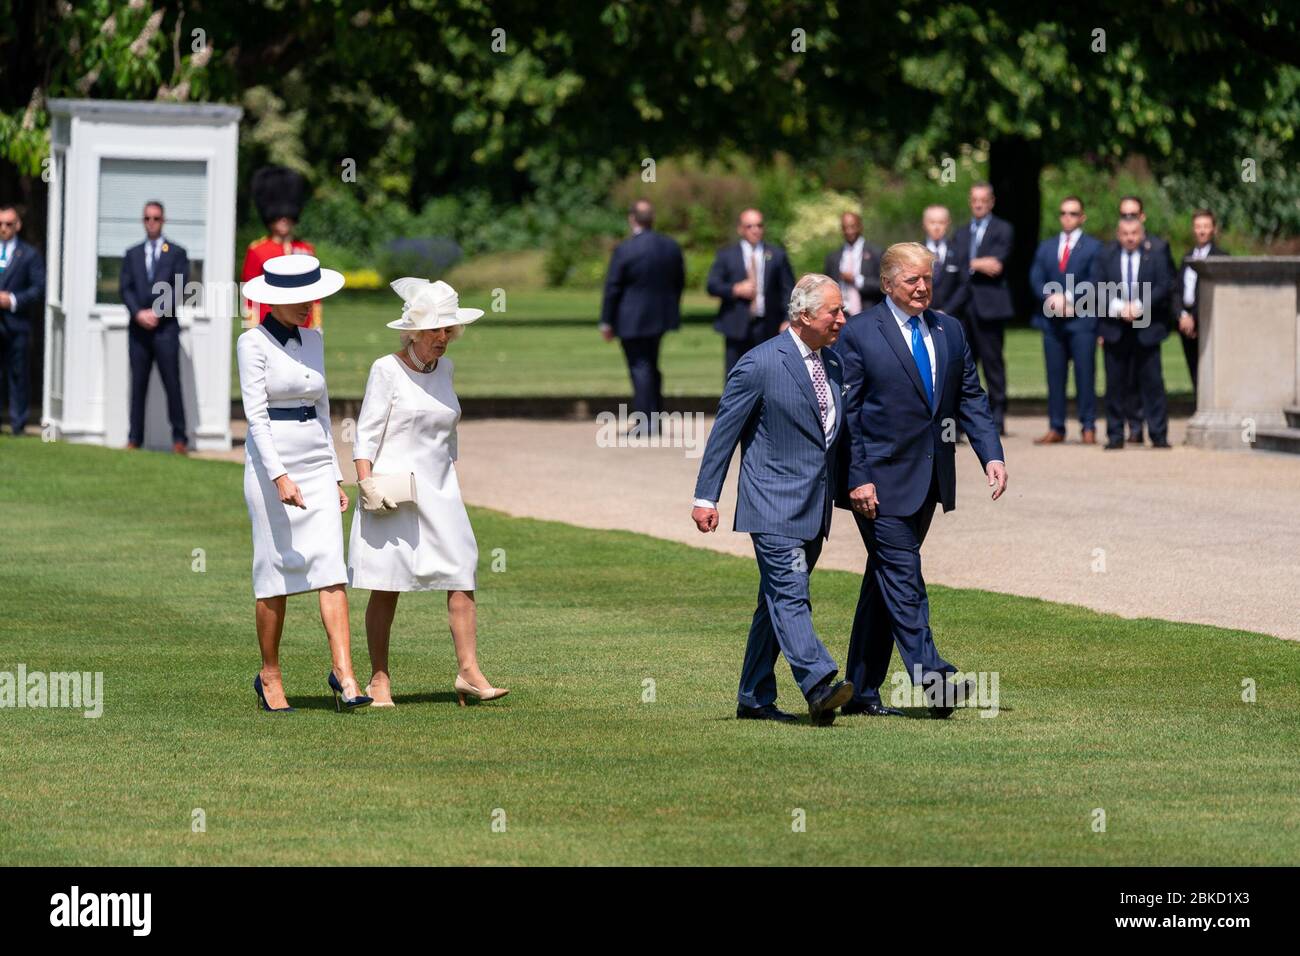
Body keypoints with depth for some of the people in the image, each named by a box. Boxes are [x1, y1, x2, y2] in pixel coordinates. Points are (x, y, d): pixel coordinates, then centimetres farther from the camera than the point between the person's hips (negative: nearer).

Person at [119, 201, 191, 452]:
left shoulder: (177, 253, 6)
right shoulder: (132, 254, 15)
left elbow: (180, 290, -2)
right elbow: (125, 288, 7)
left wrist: (157, 312, -11)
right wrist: (138, 313, -9)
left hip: (166, 328, -3)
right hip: (138, 328, 3)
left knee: (172, 384, -4)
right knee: (138, 384, 2)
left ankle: (179, 438, -1)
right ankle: (135, 438, 5)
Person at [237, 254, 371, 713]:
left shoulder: (313, 339, 12)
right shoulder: (254, 343, -7)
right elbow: (255, 415, -14)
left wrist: (336, 476, 16)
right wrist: (279, 476, -24)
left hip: (317, 464, 5)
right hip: (271, 463, -5)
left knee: (331, 569, -6)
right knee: (276, 571, 1)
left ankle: (344, 674, -13)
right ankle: (269, 675, 14)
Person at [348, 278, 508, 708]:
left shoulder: (444, 369, 12)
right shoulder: (387, 370, -4)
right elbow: (367, 433, -6)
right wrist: (367, 483, -16)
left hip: (439, 492, 5)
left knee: (462, 576, -7)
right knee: (386, 588, -1)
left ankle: (469, 673, -8)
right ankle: (379, 680, 7)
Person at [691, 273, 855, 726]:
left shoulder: (832, 363, 11)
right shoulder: (760, 364, -10)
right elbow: (725, 431, -7)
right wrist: (706, 497, -7)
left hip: (814, 509, 8)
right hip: (774, 505, -8)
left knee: (778, 602, 11)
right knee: (790, 596, -17)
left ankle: (754, 699, 16)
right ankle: (819, 687, -31)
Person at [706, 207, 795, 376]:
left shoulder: (777, 254, 9)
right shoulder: (726, 255, 9)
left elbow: (788, 290, 6)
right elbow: (712, 286, 2)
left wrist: (788, 320, -5)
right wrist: (736, 290, -14)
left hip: (767, 326, 0)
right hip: (737, 327, 0)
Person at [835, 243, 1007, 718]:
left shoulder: (949, 331, 11)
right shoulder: (859, 334, -7)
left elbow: (971, 398, 12)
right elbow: (846, 413, -8)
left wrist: (991, 455, -2)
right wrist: (857, 479, -15)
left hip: (930, 479, 6)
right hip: (882, 480, -6)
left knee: (885, 581, 11)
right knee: (902, 577, -11)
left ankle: (862, 691, 15)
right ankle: (931, 679, -18)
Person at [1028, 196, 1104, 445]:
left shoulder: (1093, 247, 6)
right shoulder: (1046, 247, 18)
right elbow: (1036, 279, 8)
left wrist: (1069, 299, -13)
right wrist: (1052, 298, -10)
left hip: (1082, 321, -4)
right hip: (1052, 320, 4)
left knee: (1085, 375, -5)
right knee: (1055, 376, 4)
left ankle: (1088, 427, -2)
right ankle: (1056, 428, 6)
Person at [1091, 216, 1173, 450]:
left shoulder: (1155, 257, 5)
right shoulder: (1104, 257, 8)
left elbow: (1163, 288, -2)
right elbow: (1097, 289, 0)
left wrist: (1139, 306, -14)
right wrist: (1118, 307, -13)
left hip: (1147, 331, -1)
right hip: (1114, 330, 1)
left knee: (1152, 383, -2)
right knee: (1115, 384, 3)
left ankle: (1159, 435, 0)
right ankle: (1115, 435, 7)